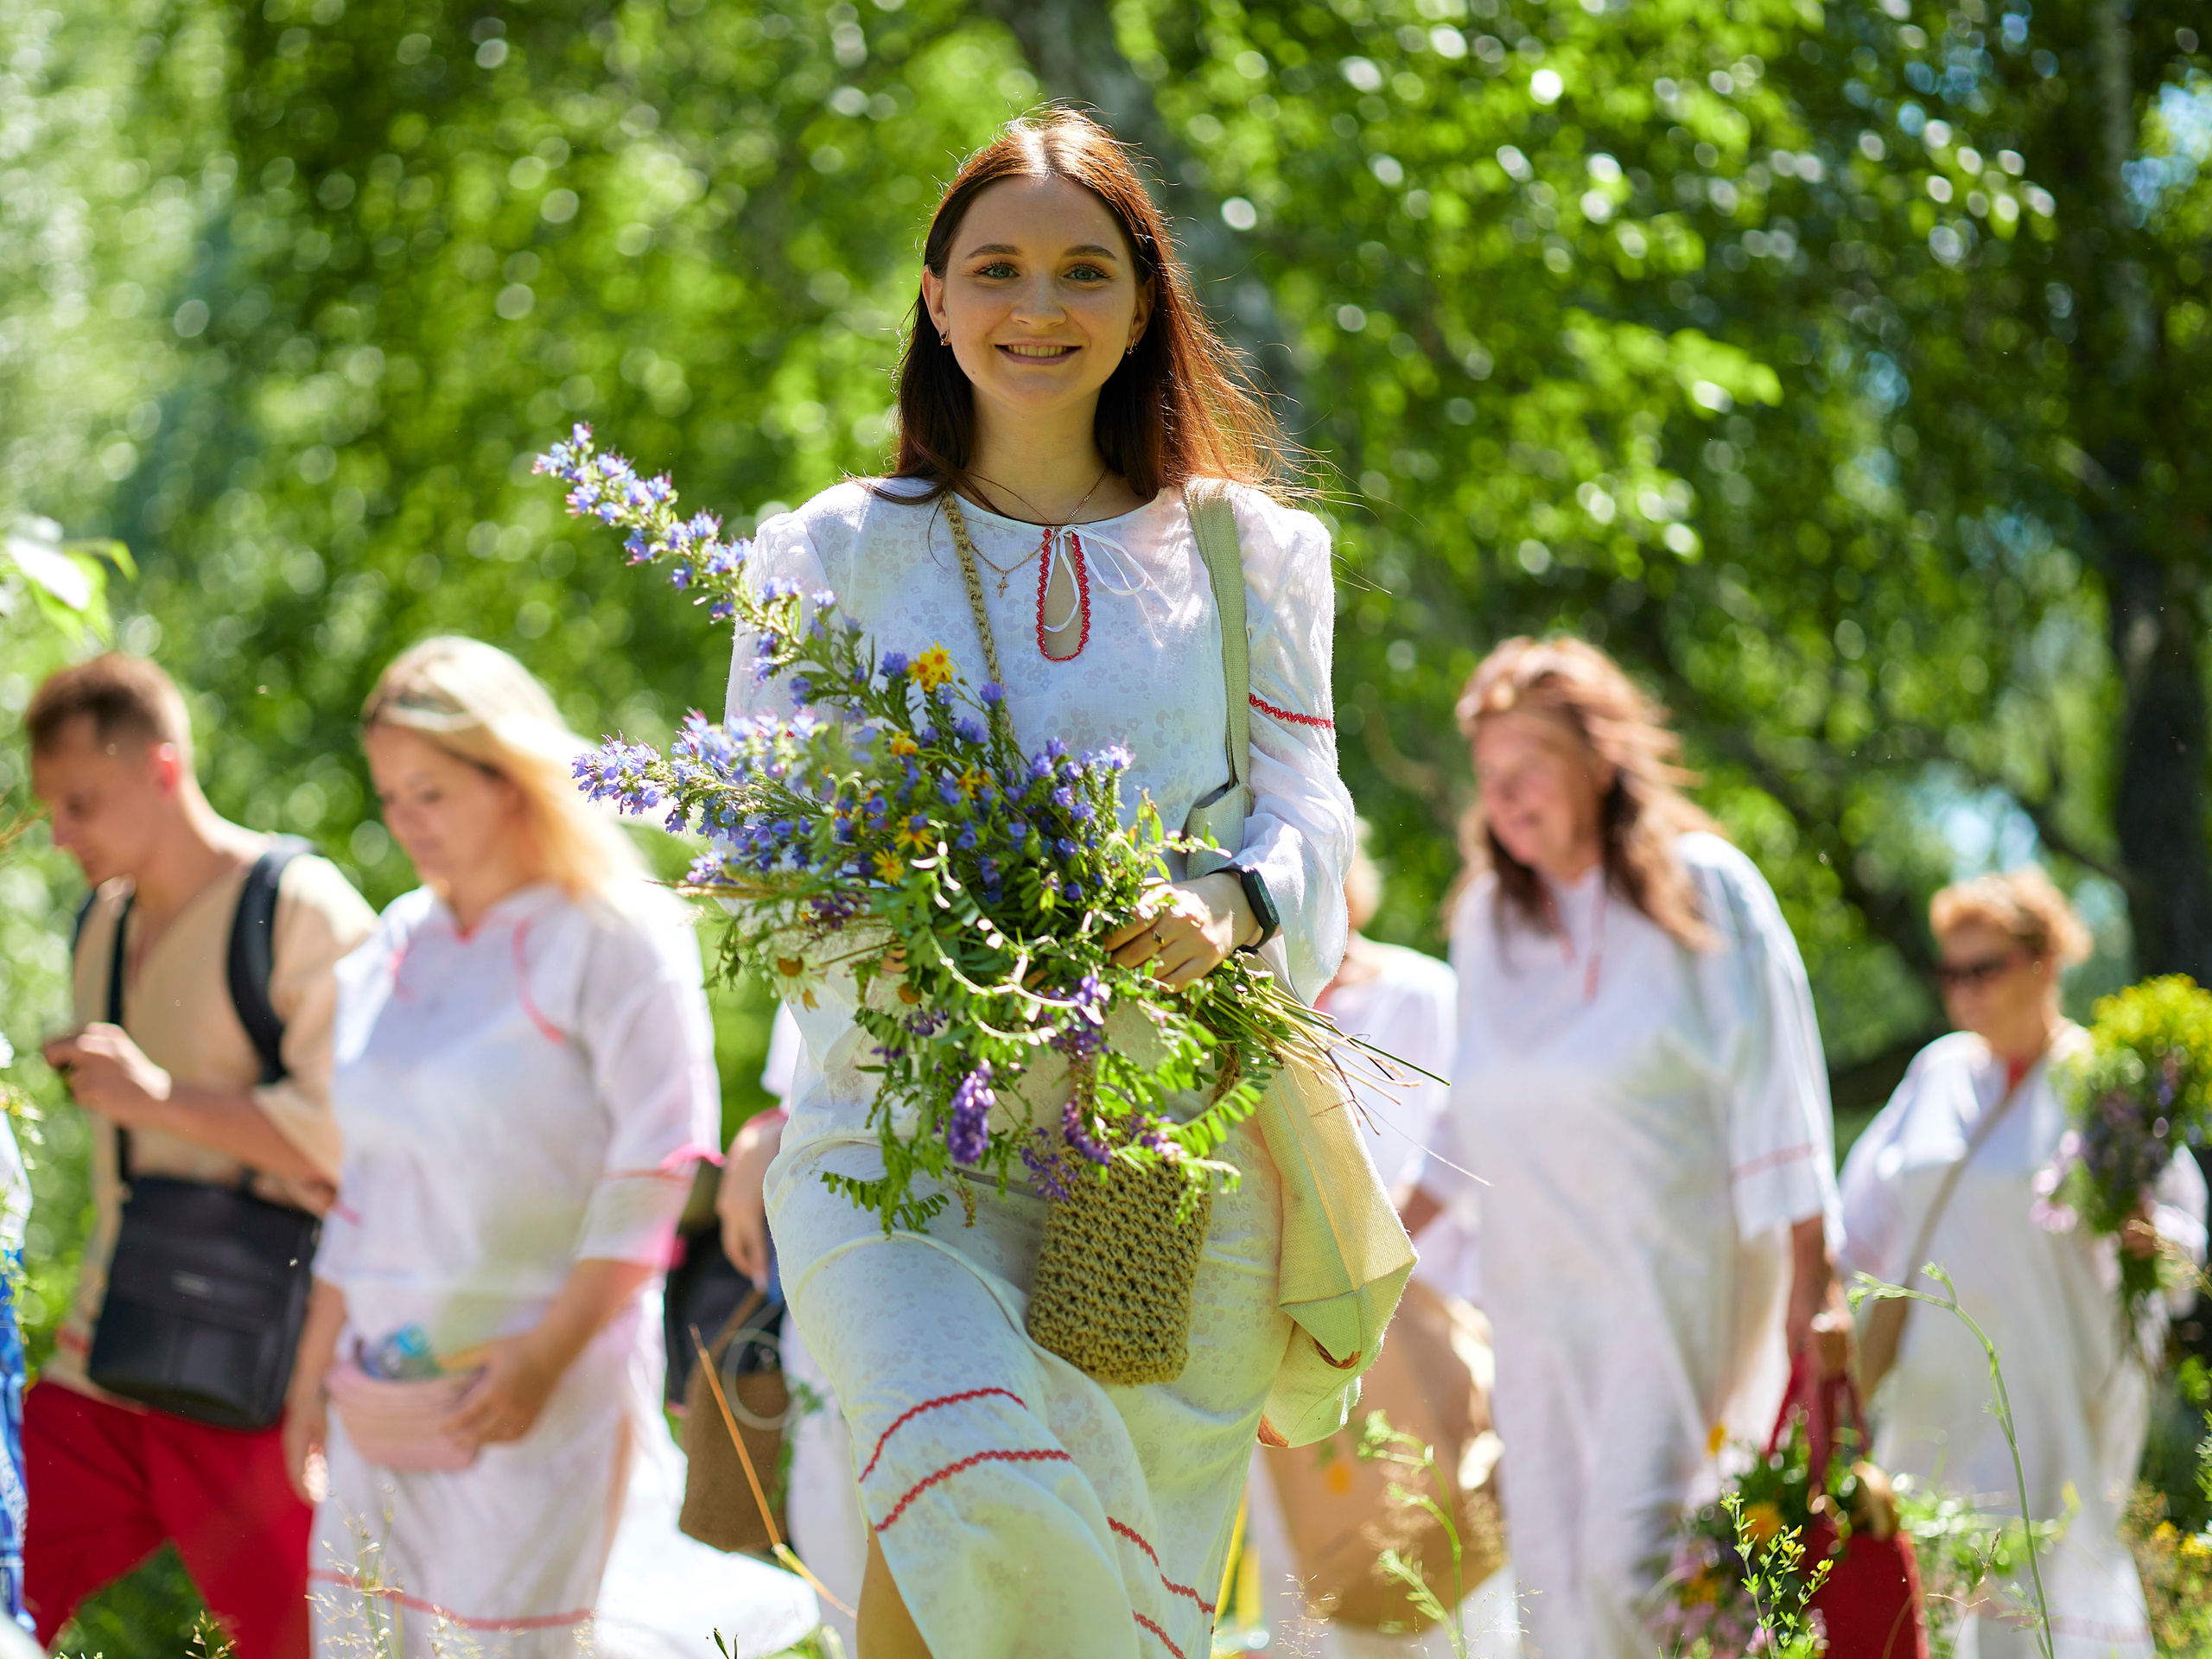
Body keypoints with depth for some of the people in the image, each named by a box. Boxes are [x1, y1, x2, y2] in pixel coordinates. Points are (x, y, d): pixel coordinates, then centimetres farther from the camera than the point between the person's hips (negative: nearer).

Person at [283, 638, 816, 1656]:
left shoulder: (615, 935, -6)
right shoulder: (399, 945, 14)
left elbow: (657, 1163, -10)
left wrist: (545, 1354, -16)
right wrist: (317, 1362, 17)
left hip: (545, 1391, -6)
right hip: (385, 1386, 6)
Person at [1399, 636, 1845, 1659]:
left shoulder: (1703, 891, -4)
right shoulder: (1488, 920, 9)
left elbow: (1773, 1085, -6)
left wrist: (1810, 1278, -11)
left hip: (1678, 1274, -5)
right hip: (1540, 1290, 5)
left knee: (1634, 1551, -16)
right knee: (1553, 1568, 1)